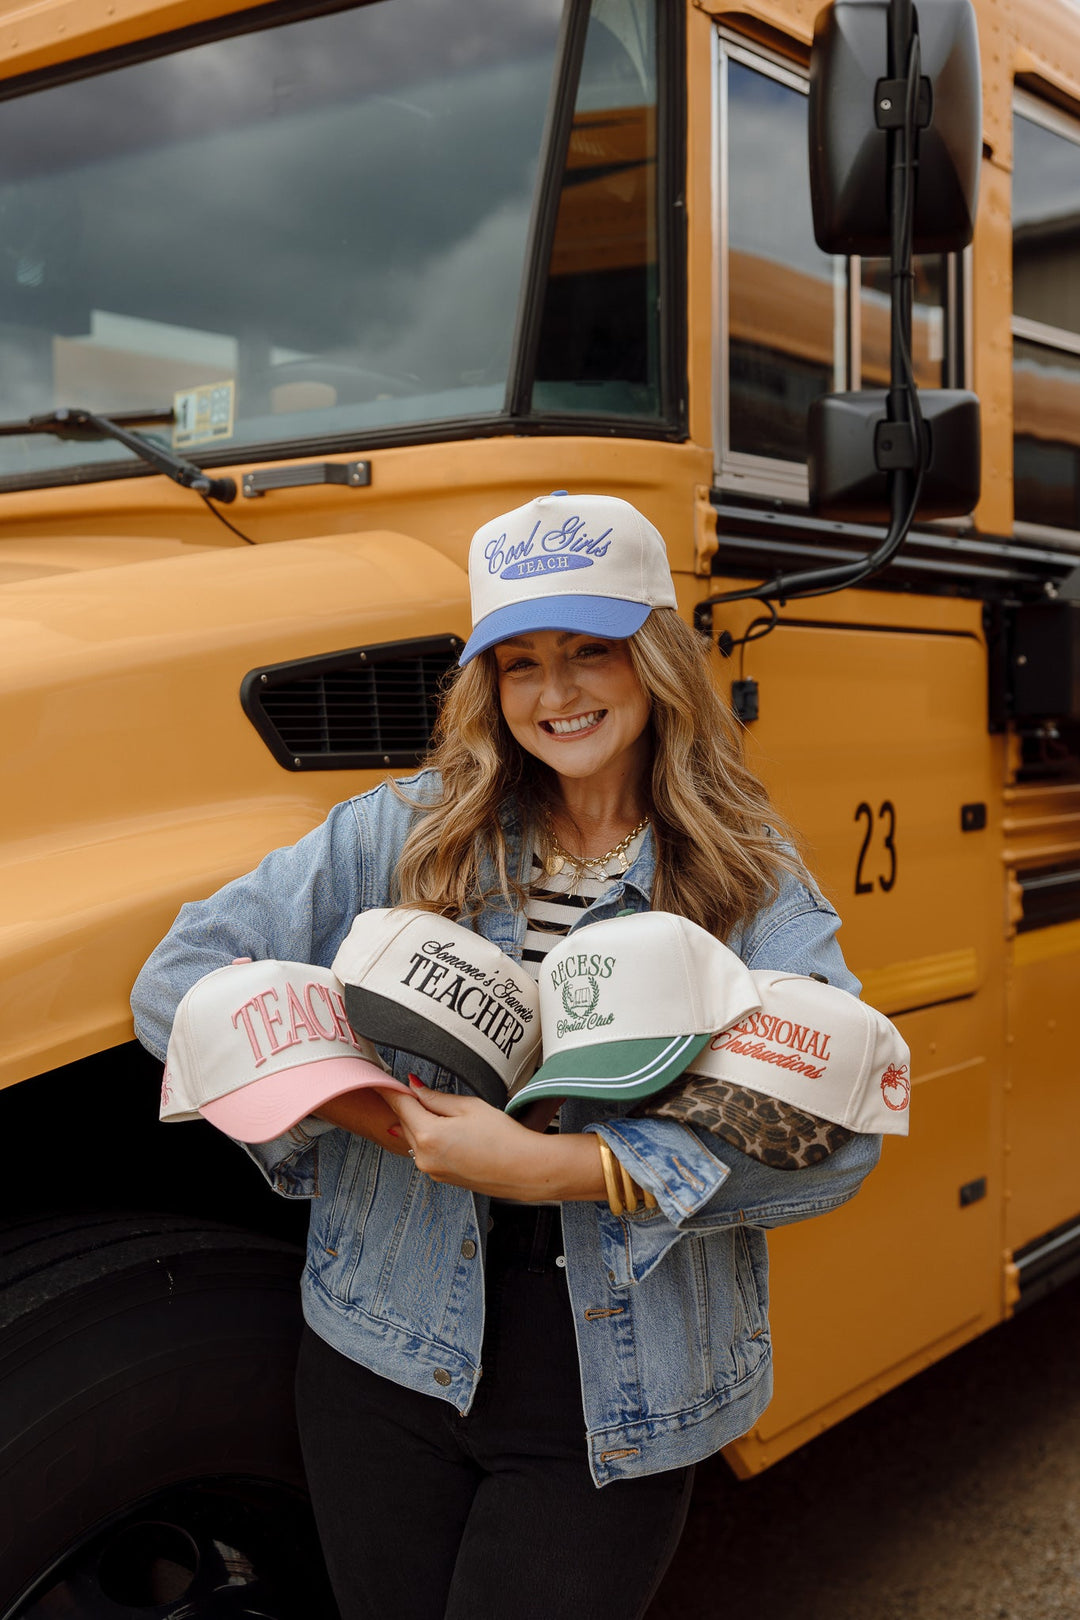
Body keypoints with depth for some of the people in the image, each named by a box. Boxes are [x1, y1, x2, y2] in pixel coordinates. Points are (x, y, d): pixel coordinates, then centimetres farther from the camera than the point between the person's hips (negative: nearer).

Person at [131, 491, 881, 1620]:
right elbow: (177, 984, -5)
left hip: (613, 1405, -1)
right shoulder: (402, 831, -3)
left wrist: (552, 1166, -26)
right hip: (386, 1357, 2)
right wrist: (379, 1116, -17)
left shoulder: (751, 880, -7)